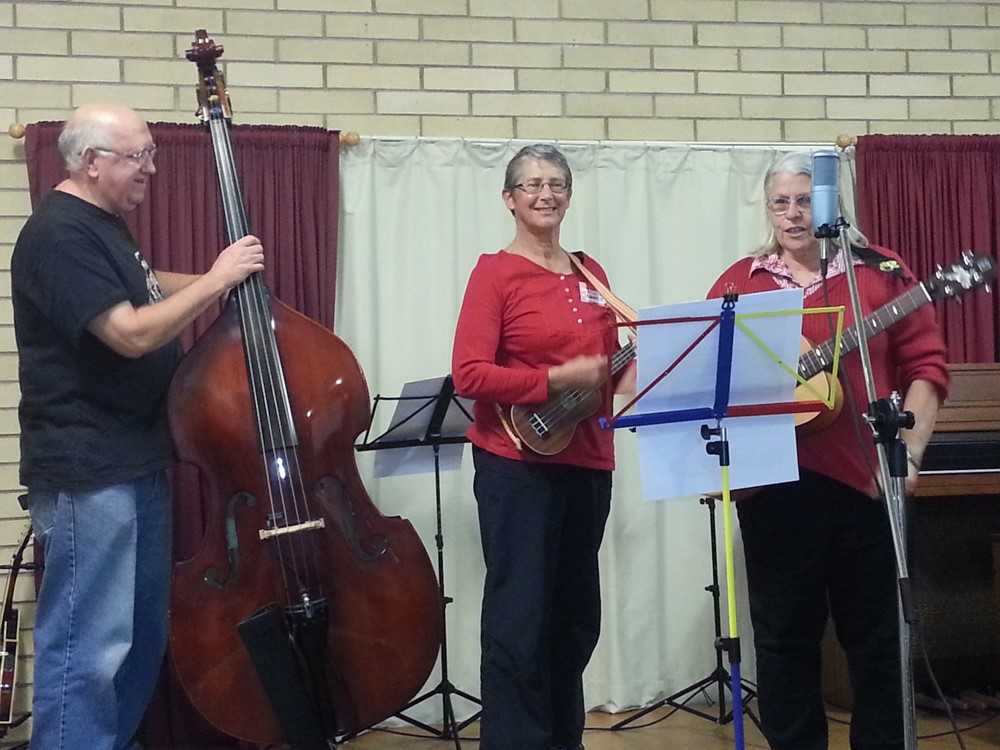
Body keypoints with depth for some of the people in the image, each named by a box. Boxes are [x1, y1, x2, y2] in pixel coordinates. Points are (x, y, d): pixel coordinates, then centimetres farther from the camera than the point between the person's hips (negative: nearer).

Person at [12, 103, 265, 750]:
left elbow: (139, 289, 32)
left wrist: (211, 283, 17)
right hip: (88, 474, -11)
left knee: (143, 637, 18)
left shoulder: (103, 224, 14)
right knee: (88, 647, -7)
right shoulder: (60, 235, -17)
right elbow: (133, 333, -23)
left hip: (136, 460, 11)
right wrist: (216, 280, -15)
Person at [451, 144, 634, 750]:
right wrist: (557, 380, -20)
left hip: (588, 463, 7)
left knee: (577, 618, 14)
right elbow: (468, 375, -15)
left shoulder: (590, 273, 13)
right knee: (519, 621, -3)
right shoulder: (495, 271, -7)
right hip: (518, 466, -6)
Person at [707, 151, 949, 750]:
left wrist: (910, 449, -12)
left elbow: (925, 365, 0)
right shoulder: (740, 281, 8)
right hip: (773, 482, 1)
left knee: (878, 636, 9)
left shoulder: (881, 271, 3)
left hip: (864, 478, -1)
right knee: (784, 635, 10)